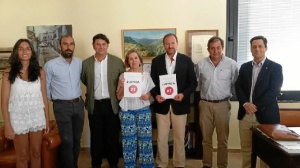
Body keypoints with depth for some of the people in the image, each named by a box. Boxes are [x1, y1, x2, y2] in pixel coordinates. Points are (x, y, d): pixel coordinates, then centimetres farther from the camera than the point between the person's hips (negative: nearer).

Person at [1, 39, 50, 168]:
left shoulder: (40, 72, -2)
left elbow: (44, 97, 3)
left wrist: (47, 120, 4)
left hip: (37, 117, 2)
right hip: (18, 118, -2)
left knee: (36, 153, 14)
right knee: (22, 156, 12)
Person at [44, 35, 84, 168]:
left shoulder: (80, 63, 2)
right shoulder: (50, 65, -10)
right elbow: (46, 87, -2)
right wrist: (54, 99, 6)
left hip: (79, 104, 4)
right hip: (62, 106, -4)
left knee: (77, 139, 14)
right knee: (67, 141, -2)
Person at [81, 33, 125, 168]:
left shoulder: (117, 62, -3)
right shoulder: (86, 63, 0)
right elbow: (84, 80, 14)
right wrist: (93, 90, 9)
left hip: (112, 104, -1)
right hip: (94, 105, 1)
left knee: (113, 136, 10)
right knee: (96, 137, 11)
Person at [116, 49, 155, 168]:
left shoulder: (146, 75, 3)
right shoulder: (123, 76, 1)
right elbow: (119, 97, 2)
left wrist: (148, 96, -11)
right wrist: (121, 86, -15)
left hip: (143, 110, 0)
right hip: (127, 111, 0)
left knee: (145, 139, 3)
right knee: (128, 141, 5)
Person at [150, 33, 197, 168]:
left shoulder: (186, 60, 0)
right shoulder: (156, 61, 3)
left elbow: (193, 82, 0)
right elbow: (152, 82, 5)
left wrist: (184, 94, -17)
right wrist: (155, 95, -13)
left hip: (180, 104, 0)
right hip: (162, 104, 1)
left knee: (179, 138, 11)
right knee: (161, 138, 8)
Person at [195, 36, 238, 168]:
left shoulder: (231, 64, -5)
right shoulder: (201, 64, -1)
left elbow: (235, 84, 2)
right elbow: (197, 83, 8)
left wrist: (228, 96, 4)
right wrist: (202, 96, 9)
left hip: (223, 104, -1)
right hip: (205, 104, 1)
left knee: (223, 139, 8)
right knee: (206, 138, 12)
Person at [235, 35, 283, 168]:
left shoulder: (275, 67, -1)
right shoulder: (244, 67, 11)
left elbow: (274, 91, -11)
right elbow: (238, 87, 5)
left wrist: (256, 106, -17)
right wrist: (245, 104, -12)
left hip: (265, 115, -3)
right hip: (245, 114, 4)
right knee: (246, 148, 11)